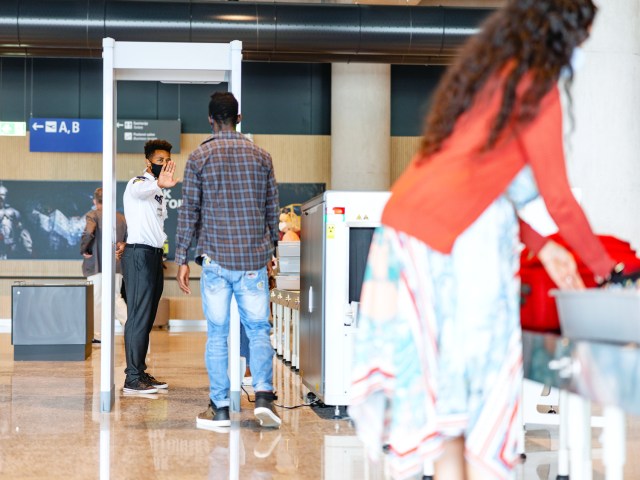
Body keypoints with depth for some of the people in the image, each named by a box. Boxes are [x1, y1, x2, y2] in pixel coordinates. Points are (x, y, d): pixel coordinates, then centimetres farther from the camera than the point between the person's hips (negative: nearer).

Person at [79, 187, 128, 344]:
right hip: (117, 266, 5)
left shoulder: (93, 215, -5)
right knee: (116, 298, 11)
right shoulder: (121, 217, 10)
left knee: (96, 301, 5)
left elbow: (88, 233, -23)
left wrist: (83, 250, -9)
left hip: (97, 265, -4)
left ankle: (96, 335, 12)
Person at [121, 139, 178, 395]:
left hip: (154, 255, 9)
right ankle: (132, 379, -12)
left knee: (147, 318, 10)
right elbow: (139, 191, -34)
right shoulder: (138, 183, -8)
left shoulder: (157, 191, 21)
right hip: (139, 254, -9)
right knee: (138, 316, -12)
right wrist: (158, 184, -56)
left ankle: (141, 373, 15)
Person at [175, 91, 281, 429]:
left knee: (217, 333, 5)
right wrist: (270, 251, 23)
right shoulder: (261, 156, 7)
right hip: (254, 259, 2)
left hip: (216, 259, -1)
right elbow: (272, 209, 12)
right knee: (259, 330, 7)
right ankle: (263, 395, -10)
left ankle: (219, 408, 7)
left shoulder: (199, 157, 0)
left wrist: (182, 259, 4)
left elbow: (188, 210, -1)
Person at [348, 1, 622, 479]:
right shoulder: (536, 88, -5)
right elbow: (560, 199, -4)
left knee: (443, 372, 12)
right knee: (484, 371, 1)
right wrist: (604, 267, 10)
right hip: (462, 240, -8)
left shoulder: (483, 73, 20)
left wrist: (541, 246, 23)